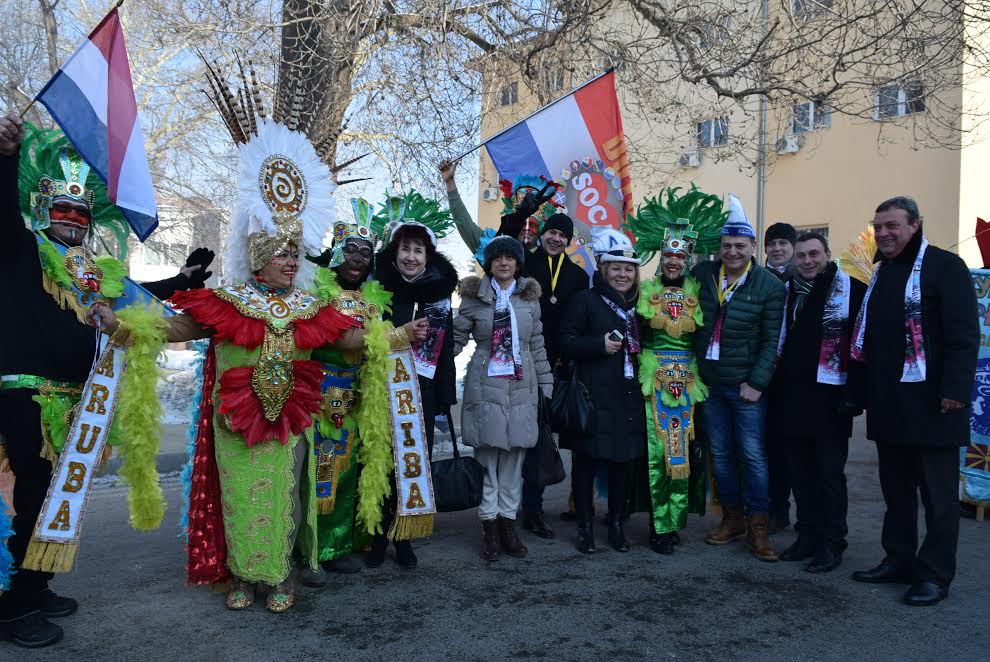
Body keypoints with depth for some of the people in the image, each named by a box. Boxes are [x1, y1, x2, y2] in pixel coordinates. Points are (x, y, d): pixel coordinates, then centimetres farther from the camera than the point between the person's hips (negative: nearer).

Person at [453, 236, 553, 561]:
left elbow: (537, 345, 13)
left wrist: (545, 385, 12)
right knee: (488, 454, 1)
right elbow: (456, 338, 4)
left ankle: (508, 520, 17)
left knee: (514, 455, 5)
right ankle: (490, 526, 12)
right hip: (486, 385, -2)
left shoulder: (529, 298, 10)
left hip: (522, 387, 2)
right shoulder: (475, 298, 3)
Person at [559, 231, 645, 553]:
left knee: (621, 461, 10)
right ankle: (585, 527, 13)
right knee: (587, 460, 0)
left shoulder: (637, 304, 17)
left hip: (628, 398, 5)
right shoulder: (585, 300, -1)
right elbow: (566, 342, -8)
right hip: (593, 397, -5)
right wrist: (600, 344, -18)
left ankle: (616, 525, 23)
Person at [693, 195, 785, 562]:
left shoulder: (769, 286, -7)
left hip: (746, 386, -4)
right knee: (720, 453, 12)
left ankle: (757, 527, 11)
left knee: (753, 456, 0)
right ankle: (732, 518, 26)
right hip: (709, 381, 4)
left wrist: (757, 383, -13)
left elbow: (772, 340, -8)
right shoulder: (703, 274, 2)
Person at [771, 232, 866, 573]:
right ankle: (807, 536, 23)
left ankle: (831, 543, 12)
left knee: (829, 474, 2)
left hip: (828, 396, -5)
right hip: (791, 396, 5)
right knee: (800, 471, 12)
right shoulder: (787, 291, 12)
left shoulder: (851, 288, -4)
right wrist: (775, 386, 13)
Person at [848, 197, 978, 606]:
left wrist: (955, 388, -18)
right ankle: (898, 560, 26)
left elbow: (964, 334, -12)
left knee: (937, 493, 3)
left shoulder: (945, 266, -5)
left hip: (930, 403, -7)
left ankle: (935, 575, 12)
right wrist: (862, 389, 15)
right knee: (895, 488, 15)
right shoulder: (878, 274, 16)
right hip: (887, 404, 7)